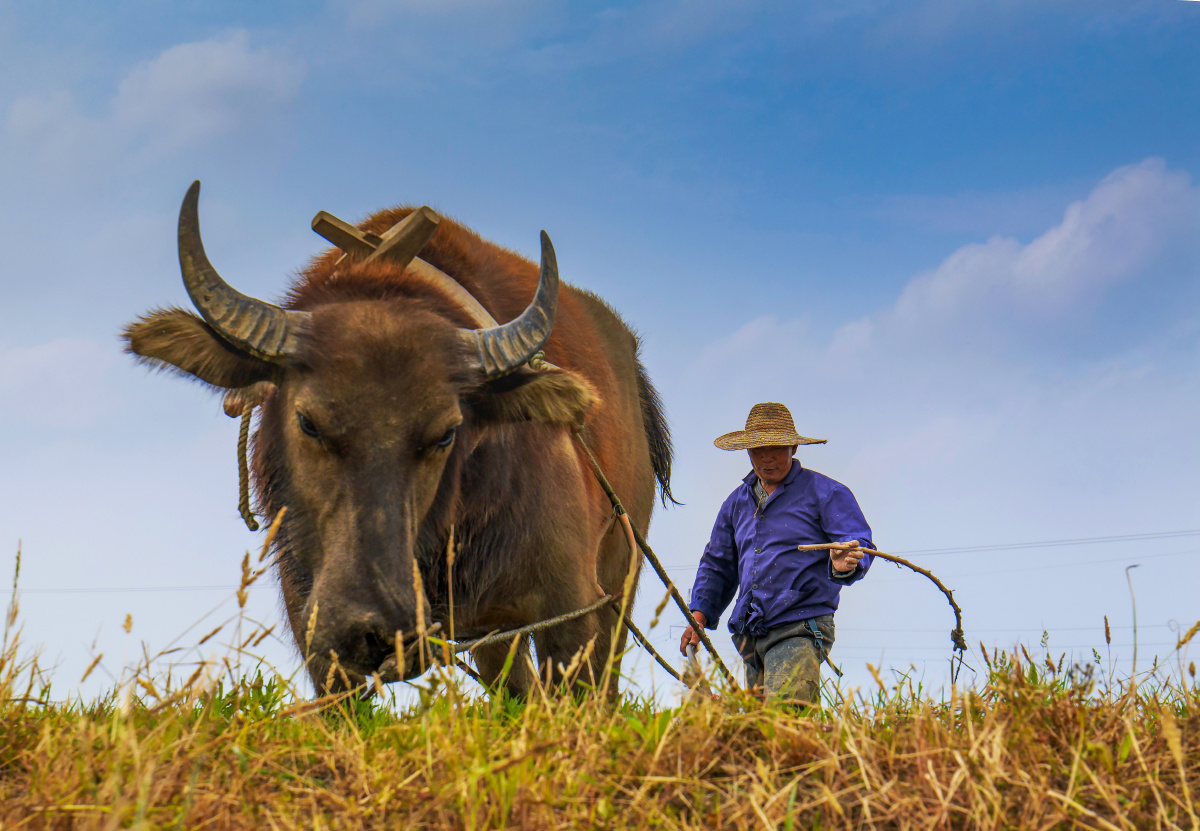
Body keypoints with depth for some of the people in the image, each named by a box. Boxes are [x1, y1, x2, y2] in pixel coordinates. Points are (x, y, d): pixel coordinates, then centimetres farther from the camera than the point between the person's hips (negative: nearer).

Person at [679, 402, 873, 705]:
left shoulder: (825, 493, 2)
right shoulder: (737, 503, 21)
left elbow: (860, 544, -7)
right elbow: (717, 564, 28)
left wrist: (844, 564, -31)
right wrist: (699, 615, 14)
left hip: (800, 631, -7)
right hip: (751, 639, 7)